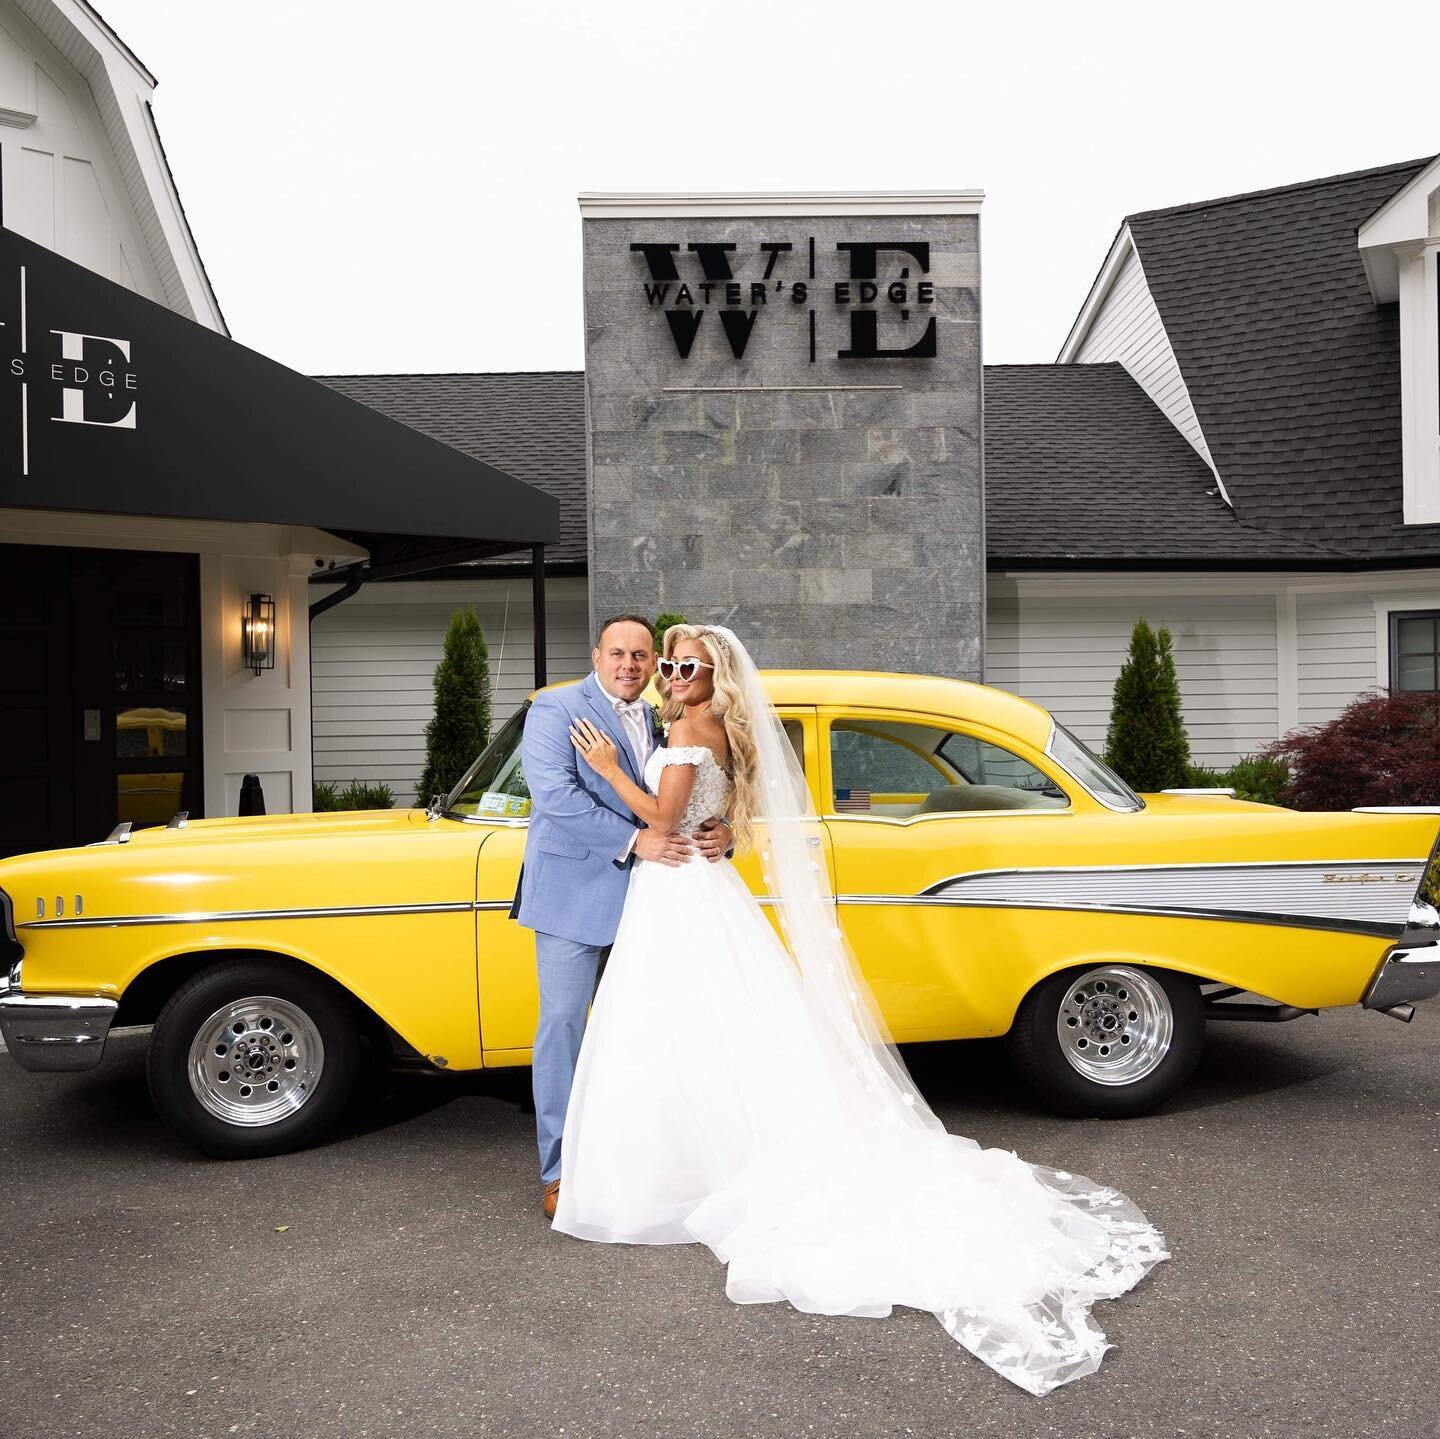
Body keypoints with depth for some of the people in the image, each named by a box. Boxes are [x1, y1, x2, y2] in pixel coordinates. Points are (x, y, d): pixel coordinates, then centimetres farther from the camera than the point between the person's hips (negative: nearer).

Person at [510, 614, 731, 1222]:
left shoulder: (660, 722, 13)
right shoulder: (555, 709, -5)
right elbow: (554, 793, -18)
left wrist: (720, 831, -10)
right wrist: (634, 840, -24)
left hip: (647, 893, 6)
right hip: (575, 892, -6)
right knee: (564, 1024, -1)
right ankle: (560, 1171, 8)